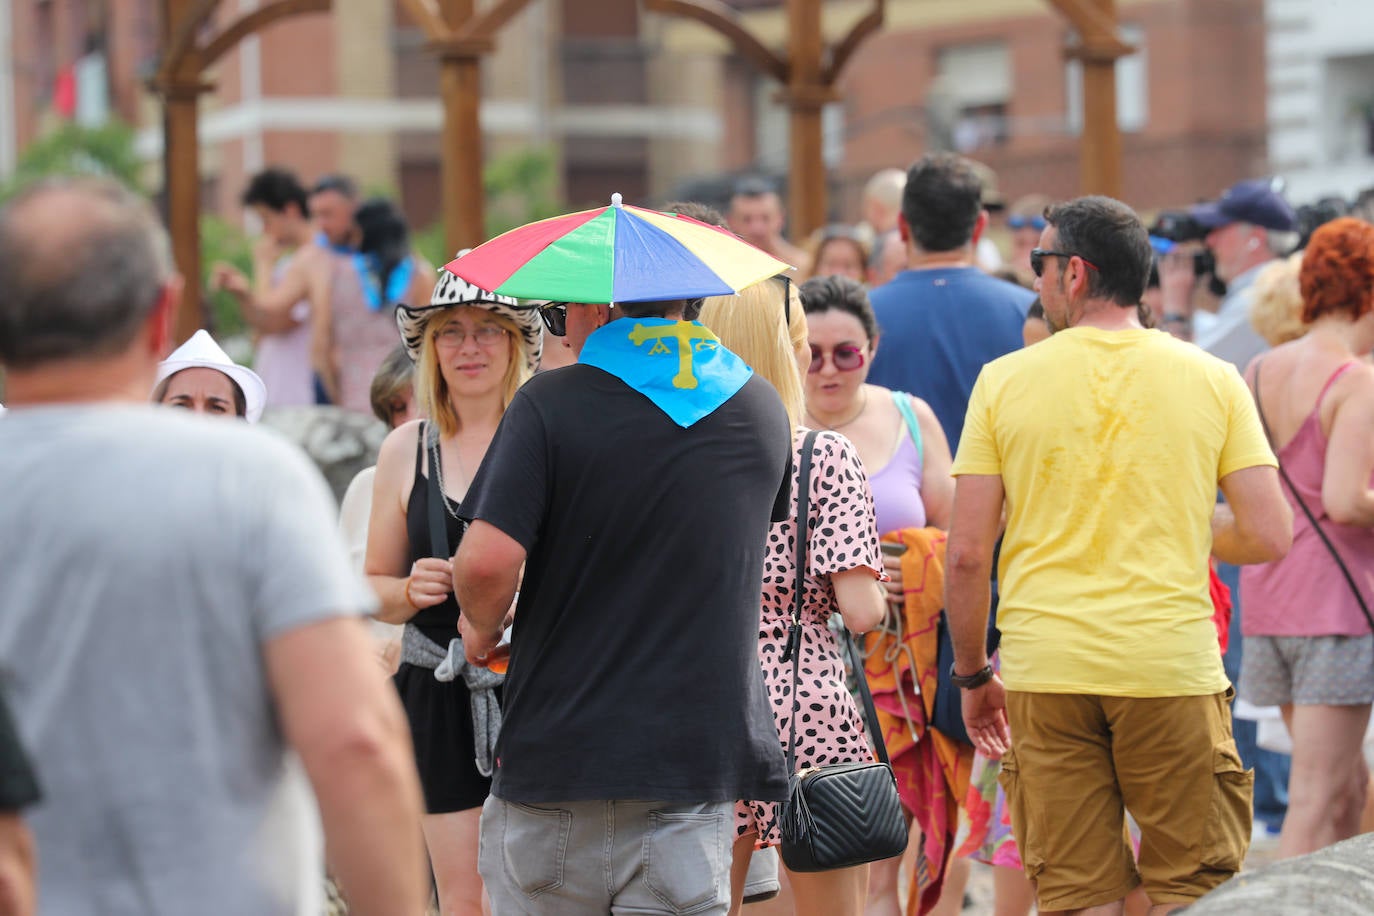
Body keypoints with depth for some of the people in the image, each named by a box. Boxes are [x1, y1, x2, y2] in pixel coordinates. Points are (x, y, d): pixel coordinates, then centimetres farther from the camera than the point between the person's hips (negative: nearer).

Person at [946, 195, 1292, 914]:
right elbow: (1269, 537, -2)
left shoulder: (1004, 380, 1)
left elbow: (967, 554, -1)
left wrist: (972, 673, 12)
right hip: (1172, 667, 0)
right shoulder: (1212, 380, 2)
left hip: (1044, 673, 0)